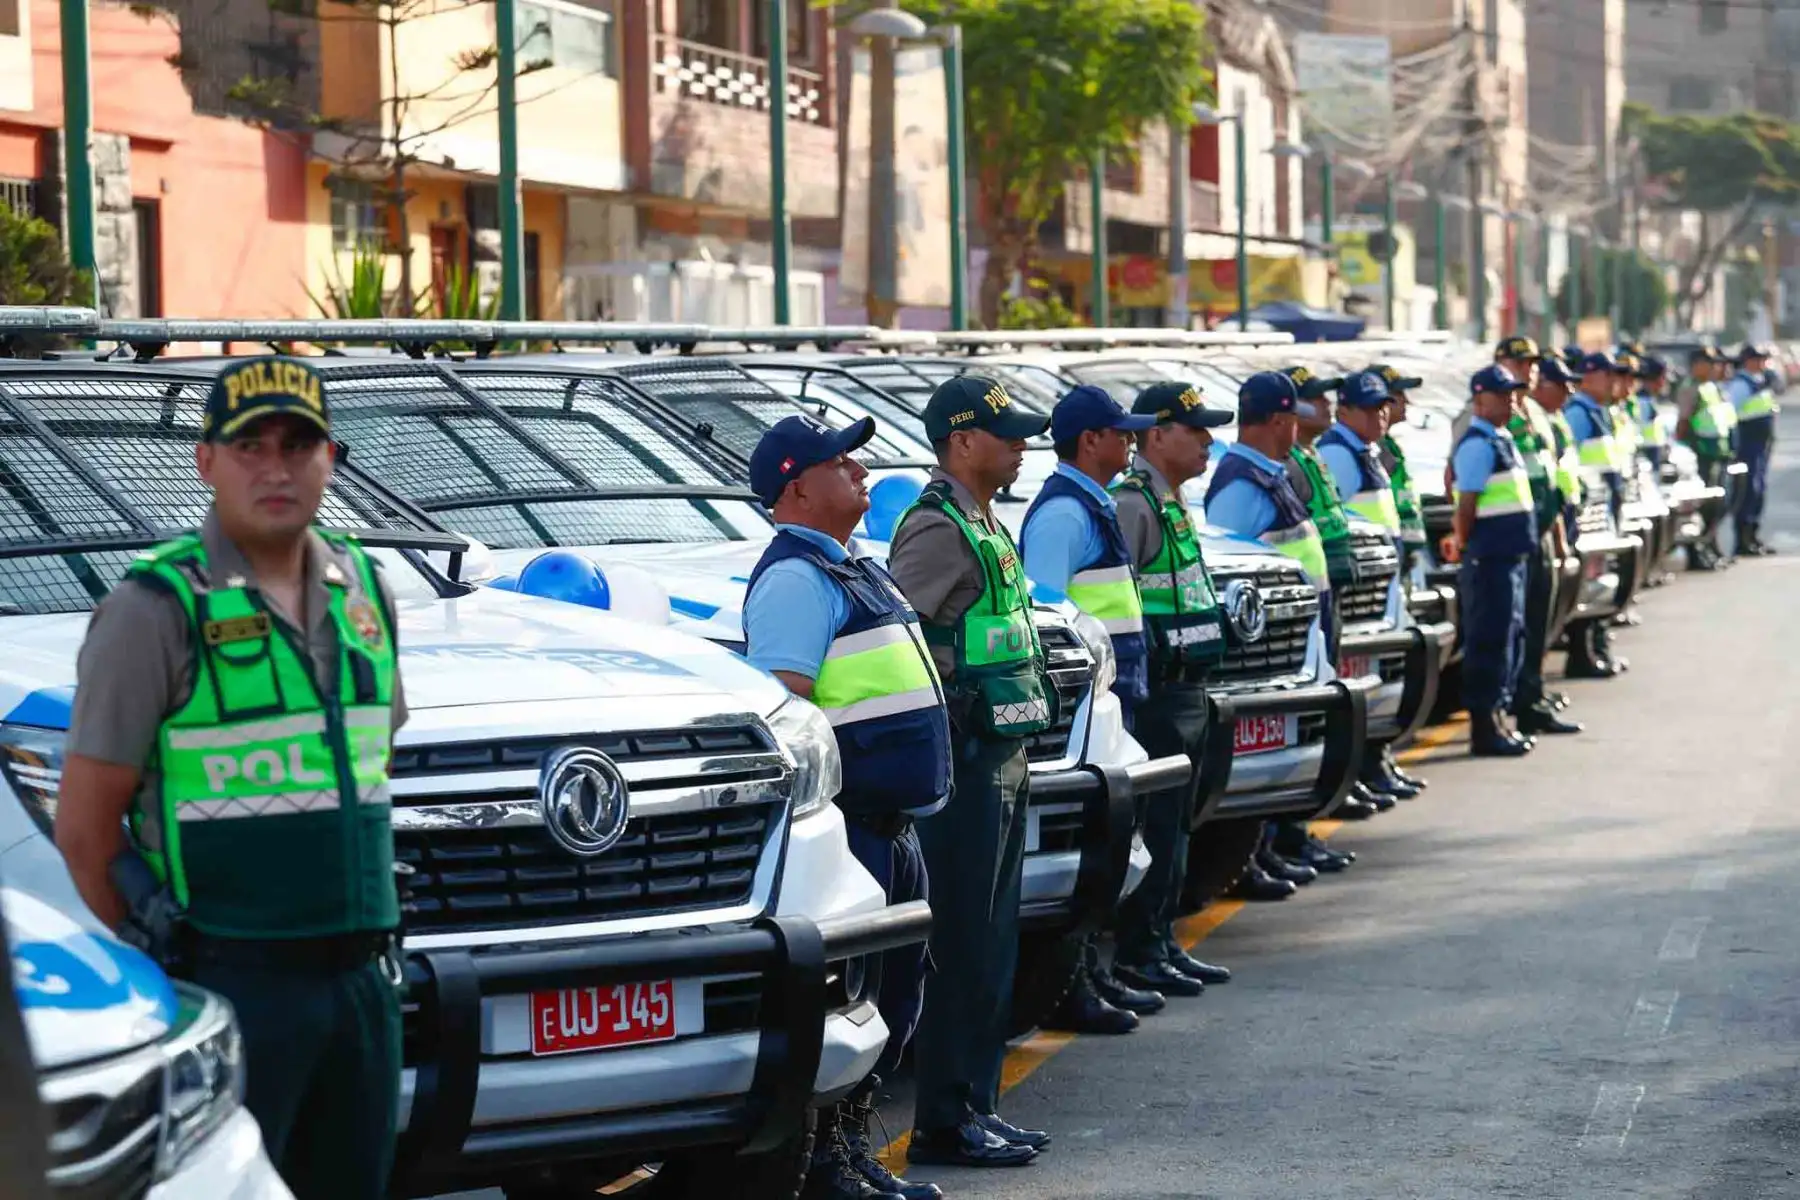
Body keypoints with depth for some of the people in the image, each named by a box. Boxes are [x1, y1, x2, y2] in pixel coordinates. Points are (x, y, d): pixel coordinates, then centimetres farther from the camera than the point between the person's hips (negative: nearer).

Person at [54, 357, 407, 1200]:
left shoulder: (362, 589, 11)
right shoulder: (157, 608, -9)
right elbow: (84, 825, -8)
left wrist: (372, 932, 15)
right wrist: (157, 972, -7)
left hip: (362, 975, 7)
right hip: (232, 980, -6)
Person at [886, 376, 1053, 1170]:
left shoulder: (986, 526, 17)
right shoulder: (938, 529, -14)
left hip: (1003, 756, 10)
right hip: (968, 759, -10)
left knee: (992, 946, 13)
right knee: (962, 947, -7)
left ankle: (976, 1105, 19)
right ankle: (944, 1124, -3)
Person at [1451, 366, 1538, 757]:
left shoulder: (1502, 441, 17)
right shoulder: (1478, 445, -14)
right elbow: (1466, 507, -16)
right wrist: (1466, 546, -9)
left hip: (1511, 557, 10)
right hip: (1489, 560, -10)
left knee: (1511, 638, 14)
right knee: (1489, 641, -6)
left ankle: (1497, 717, 23)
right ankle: (1484, 727, -2)